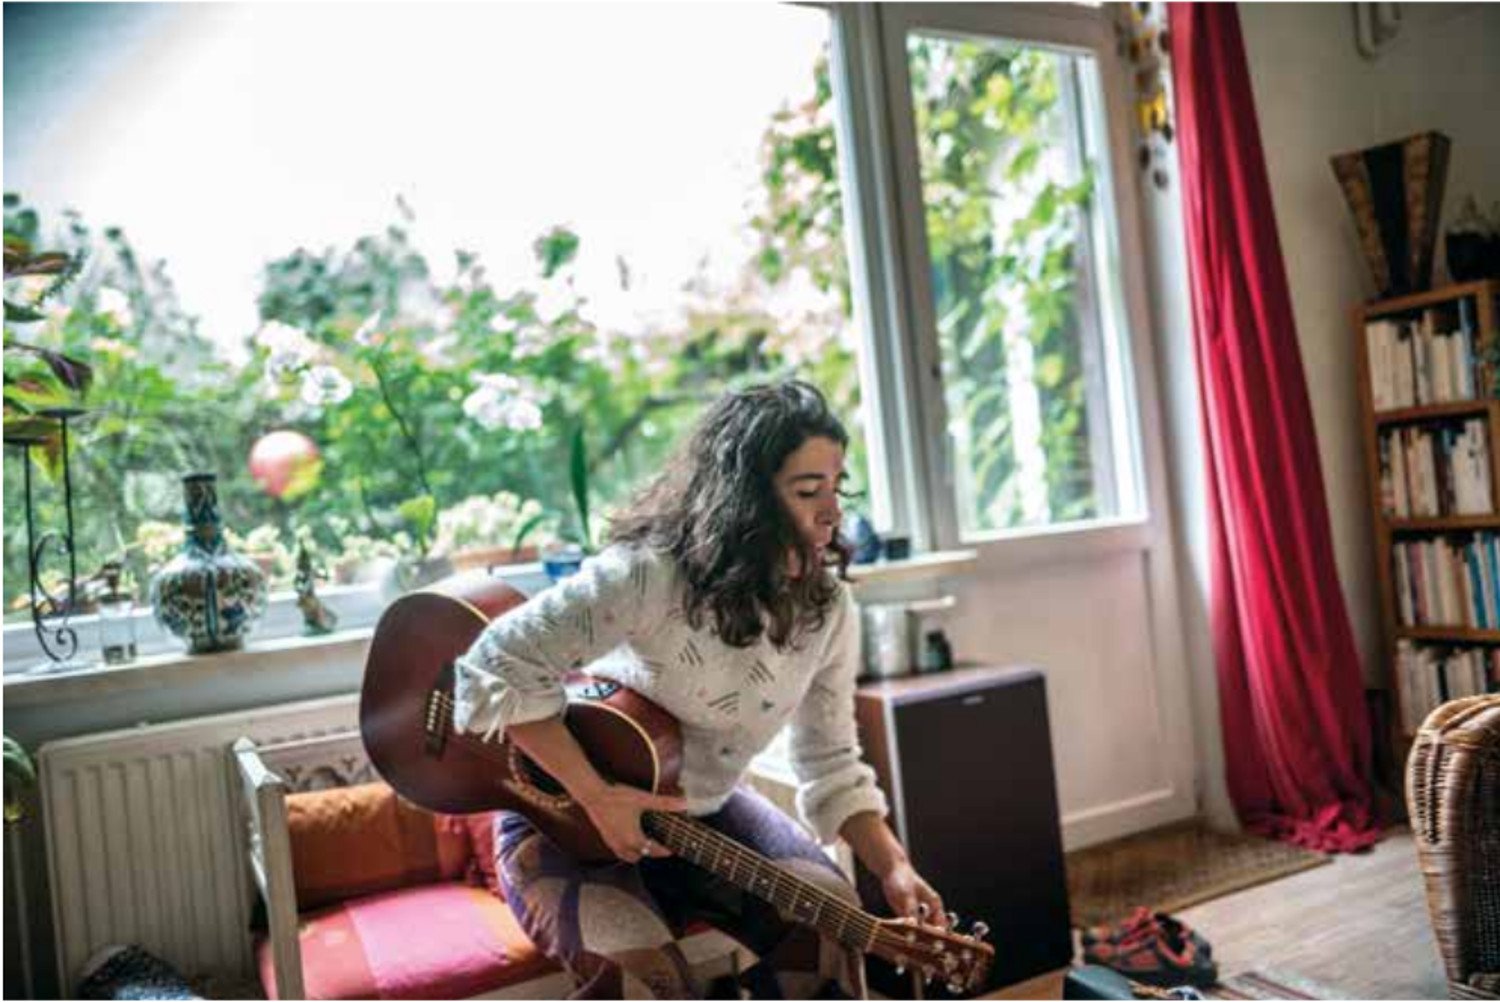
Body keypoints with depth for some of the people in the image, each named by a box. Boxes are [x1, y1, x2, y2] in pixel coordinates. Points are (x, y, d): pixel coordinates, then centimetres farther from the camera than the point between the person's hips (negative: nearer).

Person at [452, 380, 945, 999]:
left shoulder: (829, 611, -9)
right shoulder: (648, 574, -29)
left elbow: (831, 766, -1)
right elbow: (498, 671, -27)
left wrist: (892, 867, -16)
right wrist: (598, 797, -28)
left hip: (701, 814, 5)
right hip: (563, 816, -5)